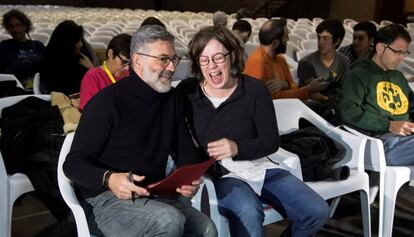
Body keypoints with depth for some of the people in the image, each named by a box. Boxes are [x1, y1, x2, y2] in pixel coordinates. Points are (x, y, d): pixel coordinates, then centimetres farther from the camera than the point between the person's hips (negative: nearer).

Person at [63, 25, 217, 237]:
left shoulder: (171, 100, 10)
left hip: (154, 195, 5)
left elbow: (185, 150, 14)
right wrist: (109, 179, -32)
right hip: (105, 198, -5)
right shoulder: (108, 101, -10)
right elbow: (74, 163, -11)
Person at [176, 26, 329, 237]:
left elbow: (271, 140, -3)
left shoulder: (254, 89, -1)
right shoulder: (186, 92, -1)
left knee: (317, 211, -9)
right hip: (218, 174, -3)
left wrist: (237, 148, -21)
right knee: (248, 212, -36)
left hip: (259, 167, 3)